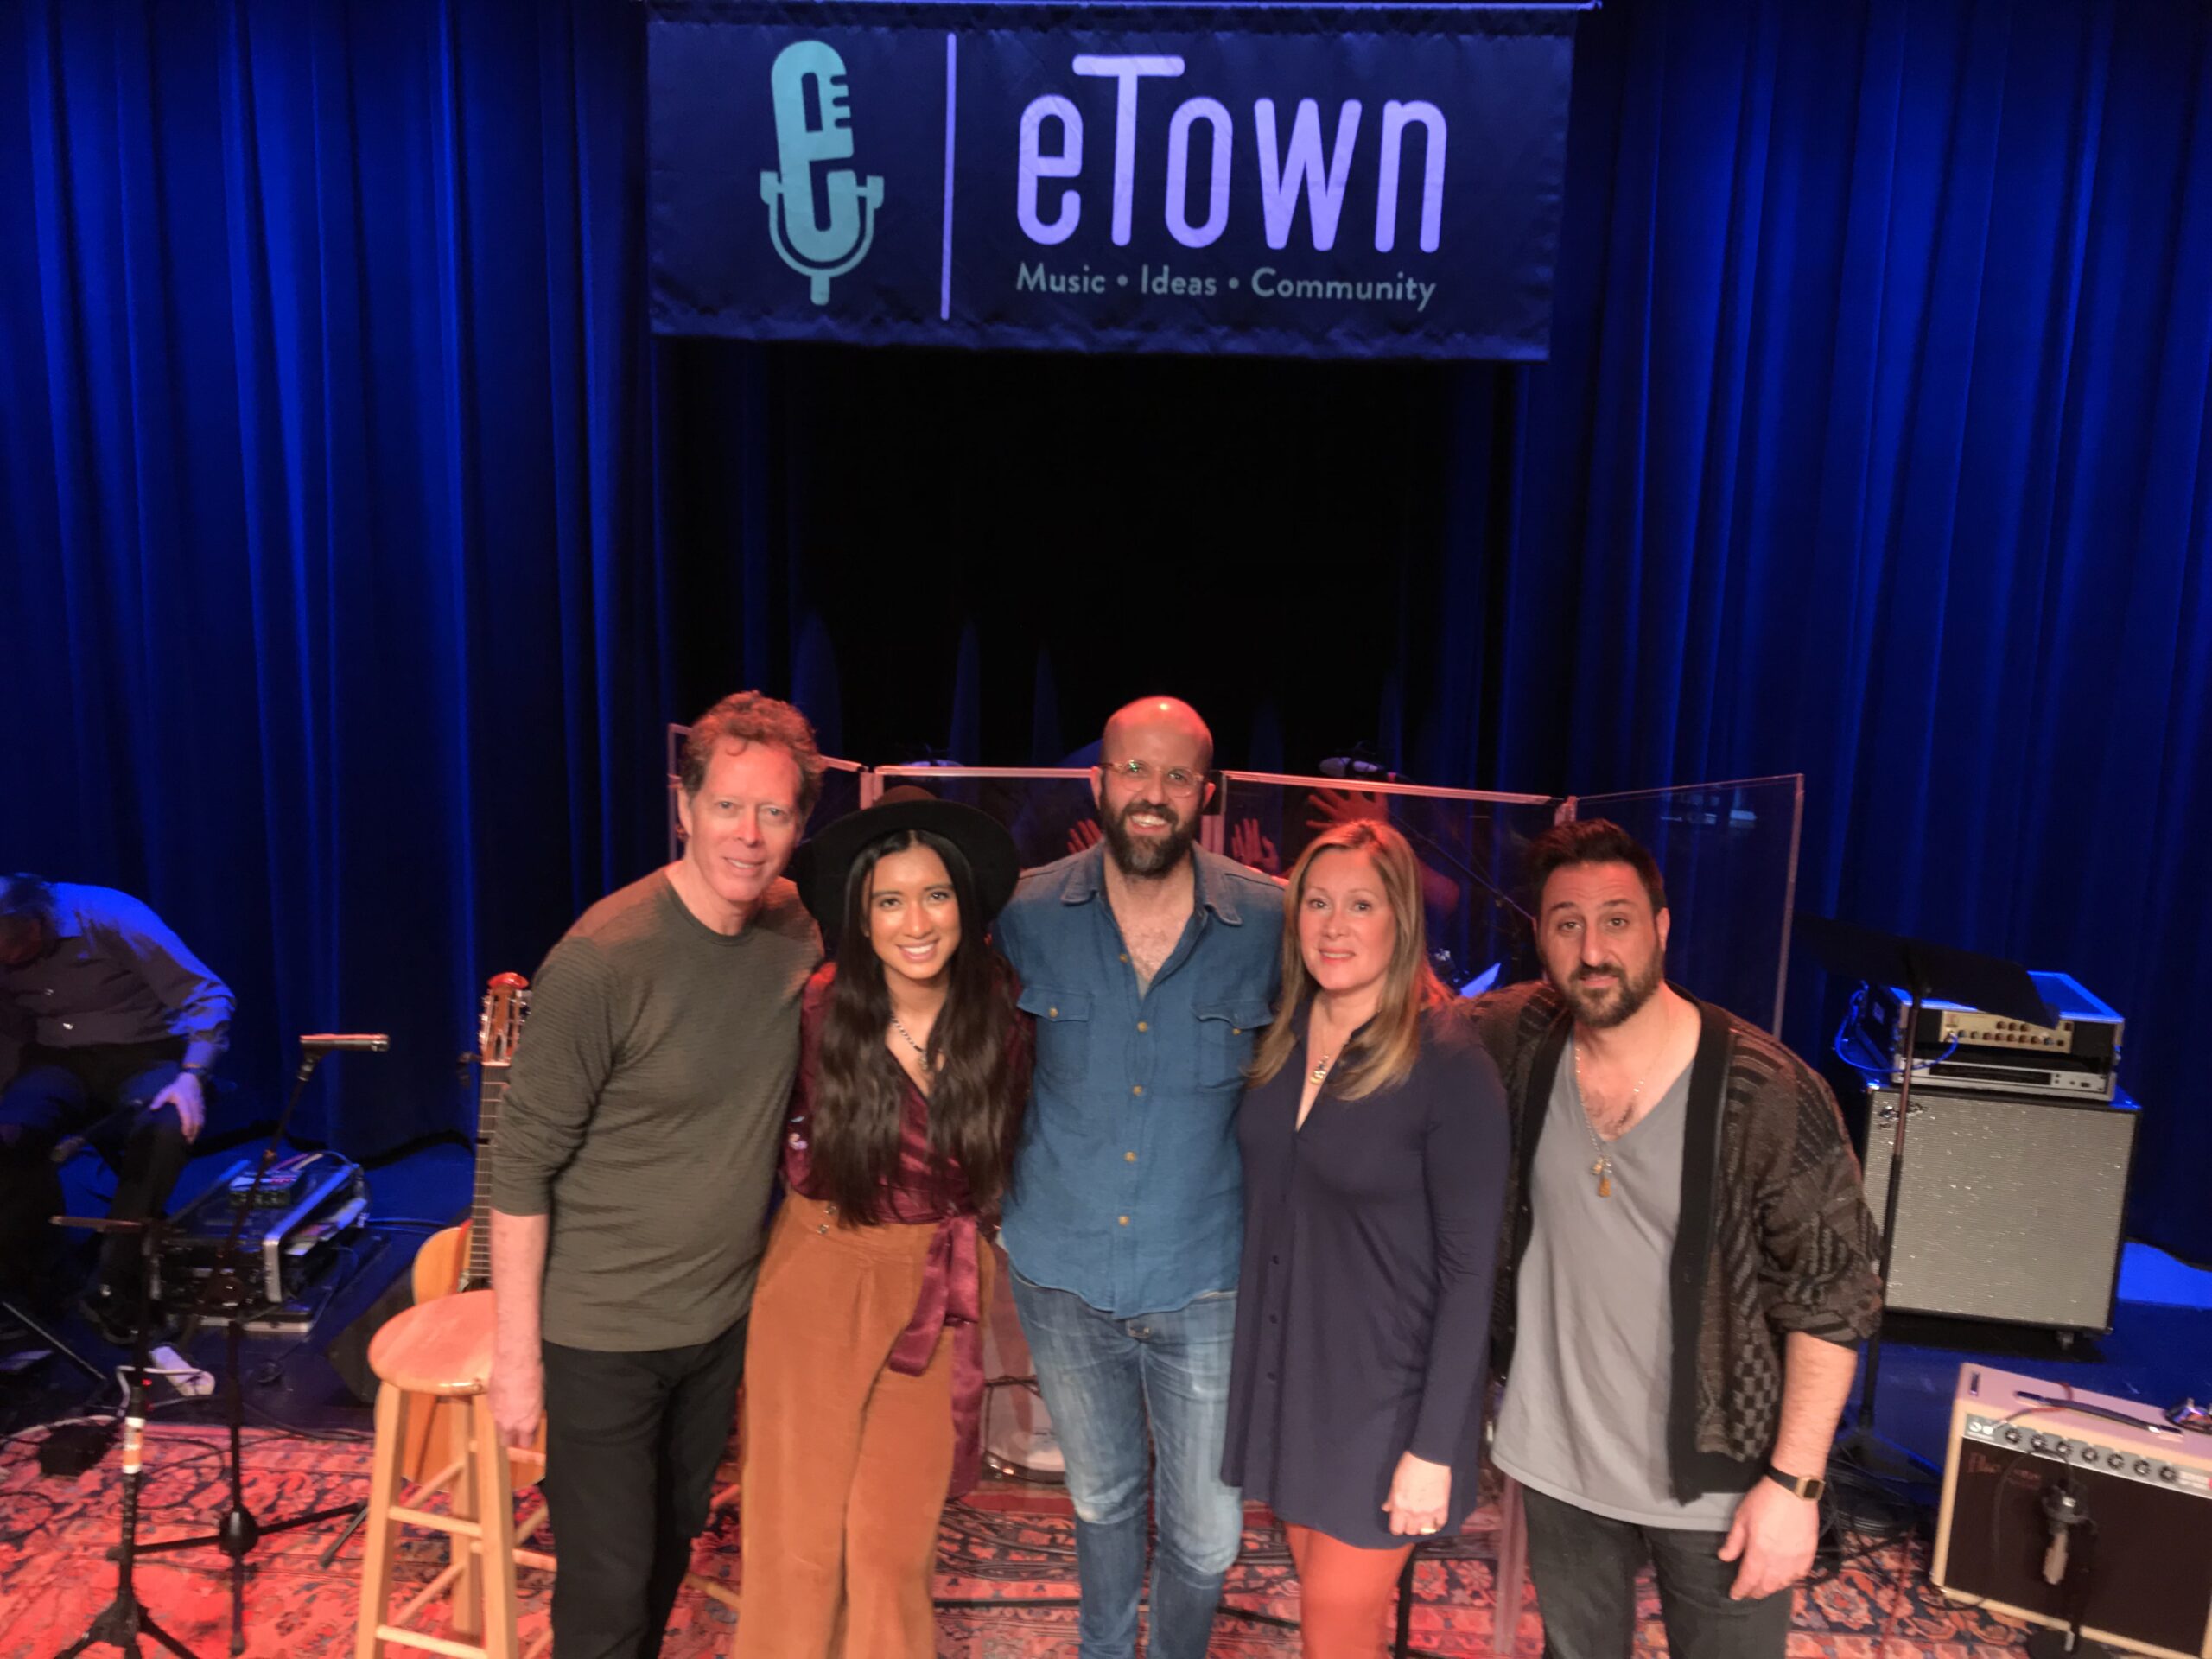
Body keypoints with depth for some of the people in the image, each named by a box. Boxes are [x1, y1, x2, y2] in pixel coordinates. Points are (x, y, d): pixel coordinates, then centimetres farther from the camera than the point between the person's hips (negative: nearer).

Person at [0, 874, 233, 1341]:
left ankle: (115, 1287, -19)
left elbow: (211, 997, -20)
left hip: (144, 1054, -4)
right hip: (60, 1060, 4)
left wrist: (191, 1077, -31)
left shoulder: (111, 919, -21)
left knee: (166, 1130, -36)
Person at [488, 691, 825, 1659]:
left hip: (723, 1315, 6)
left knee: (671, 1550, 24)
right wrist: (516, 1352, -14)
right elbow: (523, 1163, -17)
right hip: (599, 1333, -5)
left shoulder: (799, 929, -6)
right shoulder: (603, 960, -24)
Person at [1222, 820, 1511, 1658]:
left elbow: (1470, 1269, -17)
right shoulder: (1282, 1034, -1)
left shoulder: (1450, 1064, -19)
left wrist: (1434, 1446, -16)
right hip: (1283, 1366, 6)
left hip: (1384, 1386, -5)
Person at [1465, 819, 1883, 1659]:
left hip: (1717, 1486, -3)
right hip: (1559, 1465, 4)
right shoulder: (1521, 1040, -9)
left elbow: (1831, 1300, -14)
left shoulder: (1769, 1094, -20)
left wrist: (1794, 1483, -14)